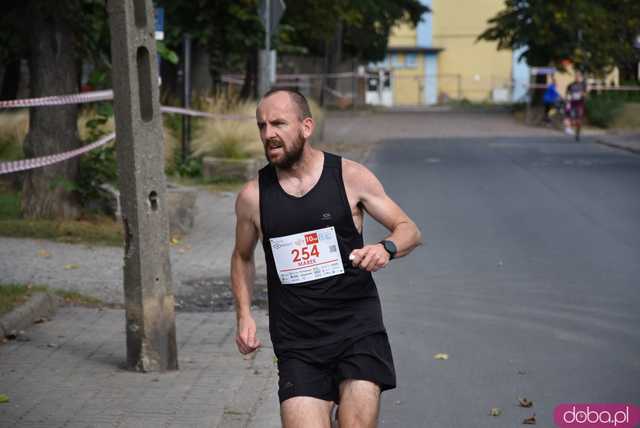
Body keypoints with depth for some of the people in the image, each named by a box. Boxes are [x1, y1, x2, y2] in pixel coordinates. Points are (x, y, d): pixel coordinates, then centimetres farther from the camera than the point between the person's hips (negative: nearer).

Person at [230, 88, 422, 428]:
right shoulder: (253, 196, 2)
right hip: (297, 343, 1)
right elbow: (242, 257, 20)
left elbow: (410, 230, 5)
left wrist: (386, 248, -17)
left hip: (358, 327, -1)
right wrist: (244, 315, 6)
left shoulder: (350, 176, -1)